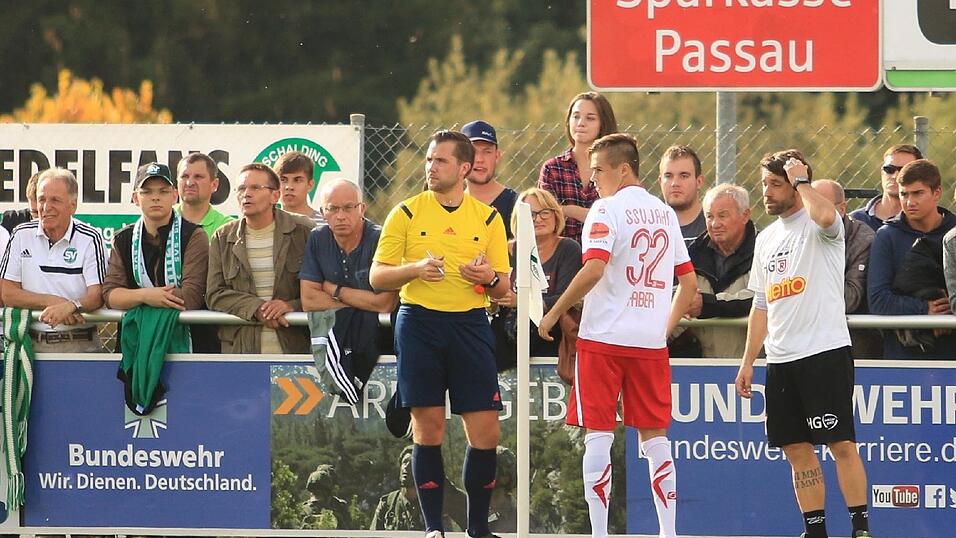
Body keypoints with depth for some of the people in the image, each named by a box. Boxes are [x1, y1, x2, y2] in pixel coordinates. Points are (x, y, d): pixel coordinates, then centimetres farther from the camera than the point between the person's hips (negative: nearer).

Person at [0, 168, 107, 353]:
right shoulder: (22, 236, 9)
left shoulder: (89, 239, 3)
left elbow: (97, 296, -4)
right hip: (32, 343, 2)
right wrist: (53, 302, -8)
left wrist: (70, 306, -26)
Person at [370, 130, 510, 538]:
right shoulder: (406, 214, 5)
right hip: (419, 323, -1)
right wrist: (415, 269, -15)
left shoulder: (488, 218, 9)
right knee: (427, 428, -2)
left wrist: (491, 278, -11)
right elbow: (377, 277, 3)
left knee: (485, 431, -4)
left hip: (470, 325, 1)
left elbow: (502, 289, 11)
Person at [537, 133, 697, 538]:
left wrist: (554, 314, -12)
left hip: (604, 337, -5)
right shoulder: (665, 214, 13)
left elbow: (594, 269, -20)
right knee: (655, 437, 9)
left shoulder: (607, 209, -7)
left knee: (598, 435, -2)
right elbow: (689, 282, 15)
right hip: (652, 343, 5)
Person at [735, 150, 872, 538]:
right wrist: (747, 362, 17)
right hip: (781, 360, 7)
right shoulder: (766, 239, 18)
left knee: (841, 444, -9)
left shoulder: (818, 228, -4)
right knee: (797, 450, 5)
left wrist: (801, 180, -15)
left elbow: (825, 215, -32)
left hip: (826, 351, -7)